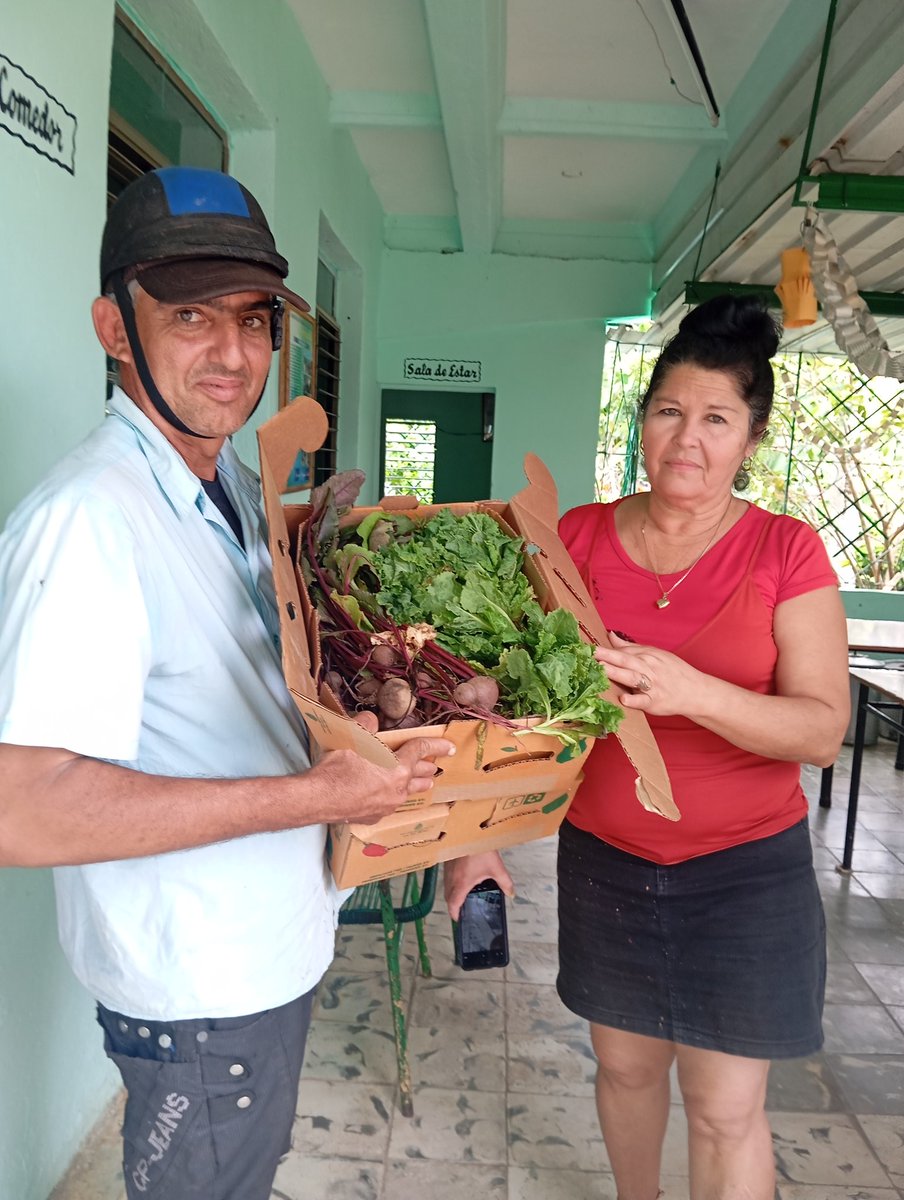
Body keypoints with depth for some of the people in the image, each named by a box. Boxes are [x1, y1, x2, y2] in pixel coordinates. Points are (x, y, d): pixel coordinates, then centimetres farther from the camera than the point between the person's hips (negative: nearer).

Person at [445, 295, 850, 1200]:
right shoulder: (578, 537, -4)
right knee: (624, 1063, 20)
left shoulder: (786, 554, -9)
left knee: (727, 1109, 8)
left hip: (745, 871, -2)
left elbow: (823, 729, -14)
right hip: (604, 859, 3)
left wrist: (690, 691, -32)